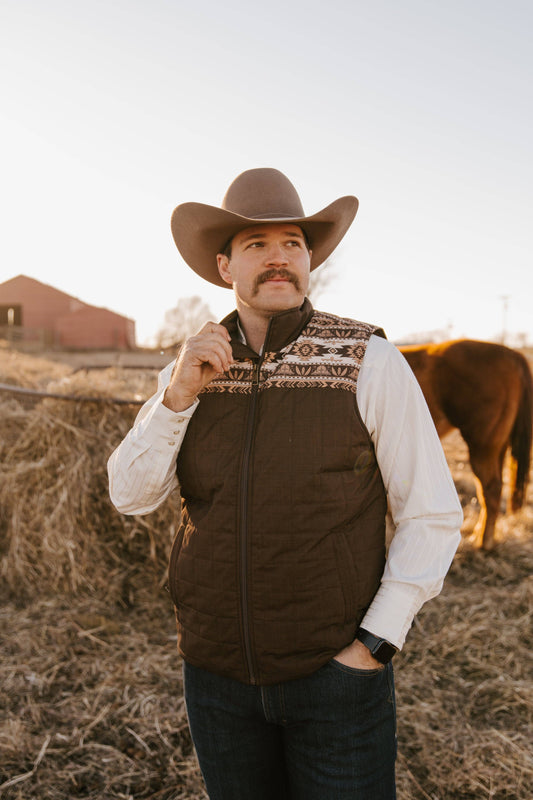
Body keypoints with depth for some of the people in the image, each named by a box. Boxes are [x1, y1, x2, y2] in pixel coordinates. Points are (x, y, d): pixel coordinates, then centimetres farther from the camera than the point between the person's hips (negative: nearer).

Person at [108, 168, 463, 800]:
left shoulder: (370, 362, -11)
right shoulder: (195, 366, 0)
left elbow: (432, 516, -9)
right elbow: (131, 494, -5)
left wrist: (371, 647, -13)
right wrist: (179, 393, -20)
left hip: (335, 670, -3)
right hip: (217, 671, 4)